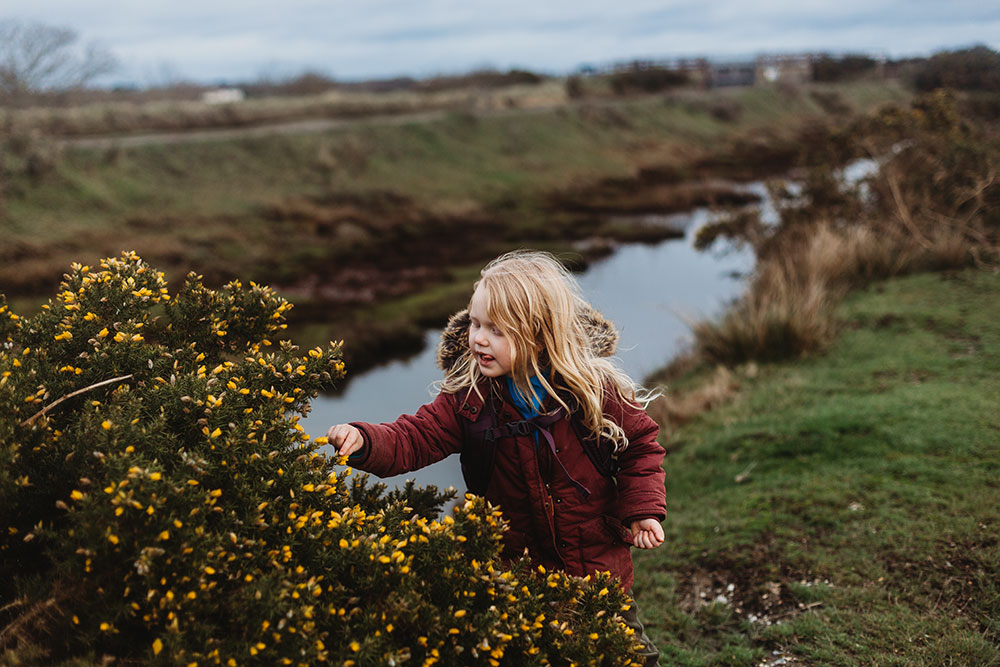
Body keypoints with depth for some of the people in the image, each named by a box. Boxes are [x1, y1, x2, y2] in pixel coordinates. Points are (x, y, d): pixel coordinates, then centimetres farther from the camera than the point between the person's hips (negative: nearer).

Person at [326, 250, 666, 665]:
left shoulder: (594, 389, -14)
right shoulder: (467, 397, -11)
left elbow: (641, 442, -2)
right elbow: (414, 439, -17)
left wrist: (643, 508, -10)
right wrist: (364, 442, -35)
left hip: (598, 563, -1)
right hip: (515, 567, 1)